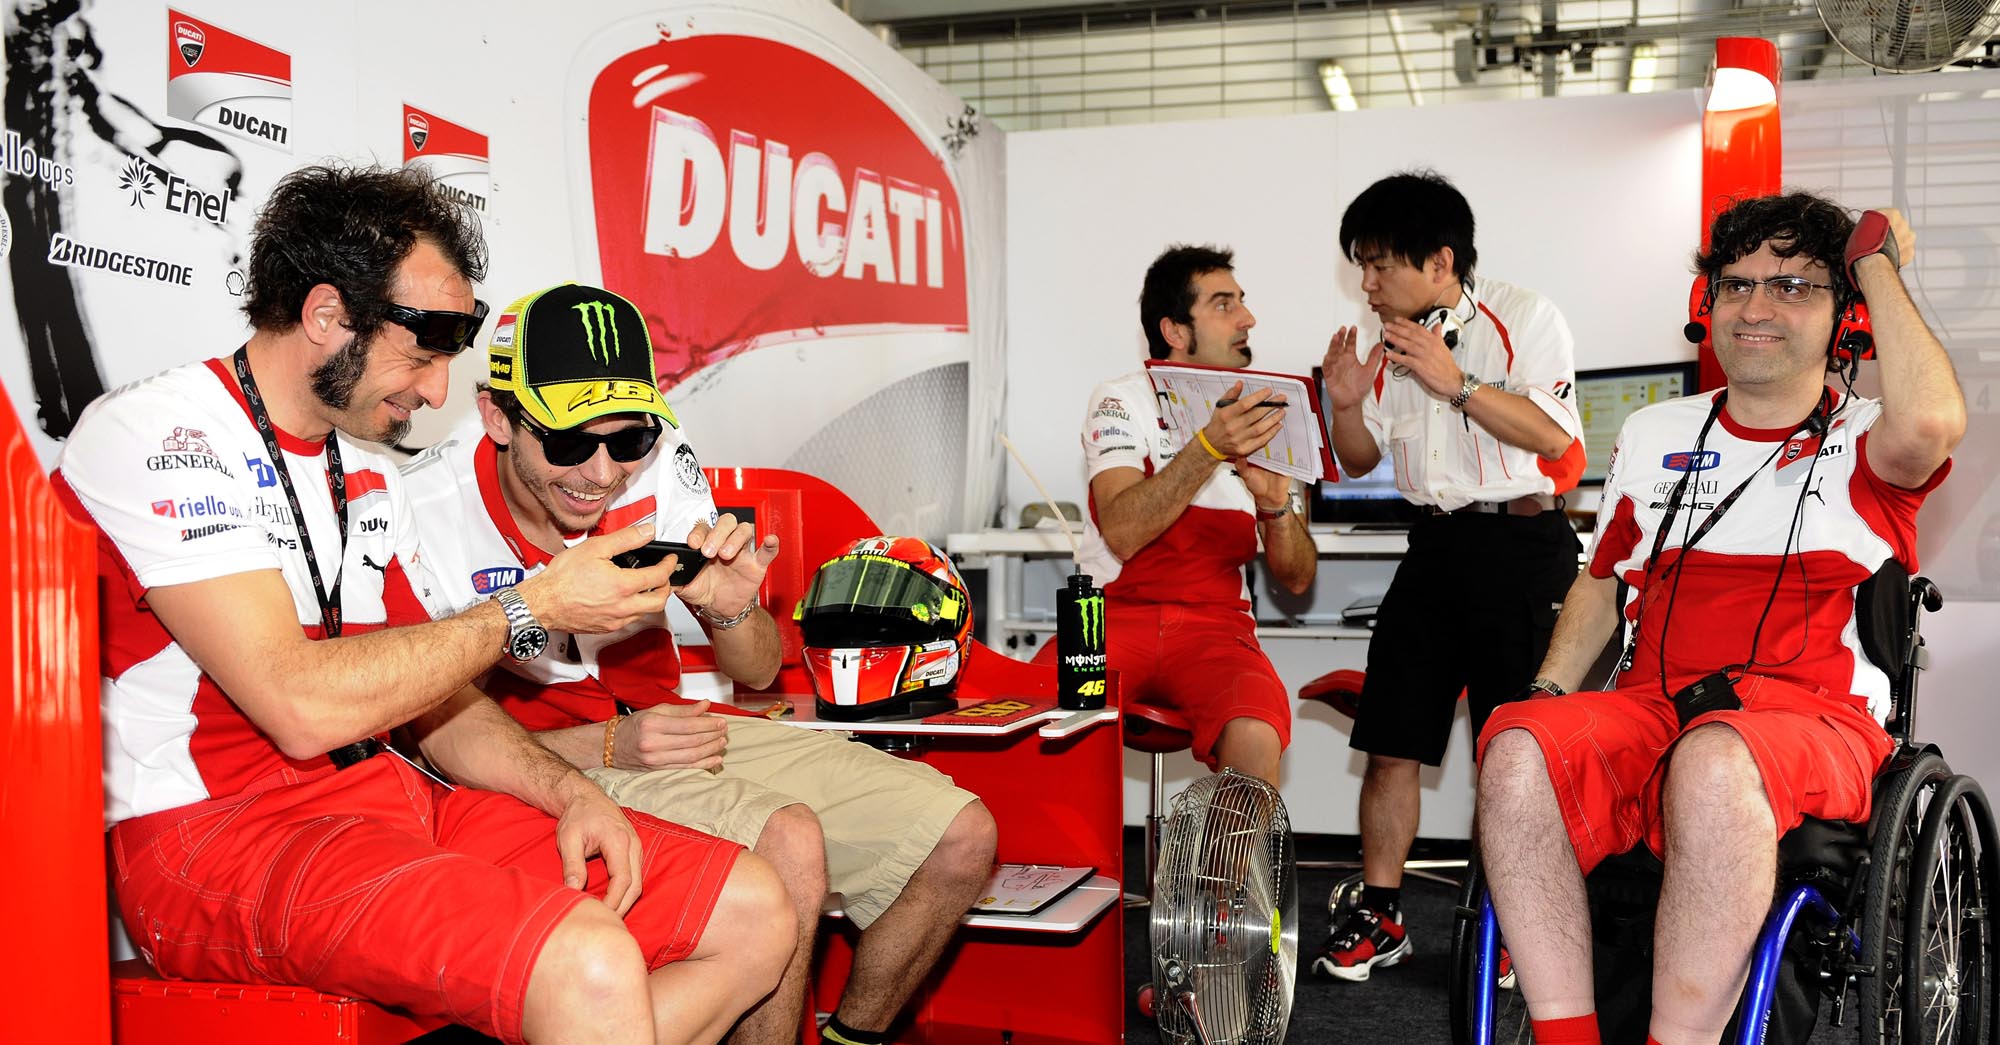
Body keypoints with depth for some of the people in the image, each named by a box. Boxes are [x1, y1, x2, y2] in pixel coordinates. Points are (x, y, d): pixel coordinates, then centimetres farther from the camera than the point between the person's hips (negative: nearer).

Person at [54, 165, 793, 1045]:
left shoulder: (371, 476, 18)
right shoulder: (152, 435, -9)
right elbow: (303, 705, -19)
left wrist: (569, 793, -1)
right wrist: (533, 608, -11)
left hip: (389, 794, 9)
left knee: (754, 914, -4)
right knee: (591, 965, -34)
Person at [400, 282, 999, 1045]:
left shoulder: (662, 463, -7)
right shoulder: (428, 511, -18)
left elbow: (760, 675, 0)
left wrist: (731, 609, -23)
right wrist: (608, 747, -24)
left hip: (669, 722, 6)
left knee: (960, 836, -3)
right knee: (788, 845, -33)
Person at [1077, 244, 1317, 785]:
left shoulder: (1262, 423, 12)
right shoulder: (1120, 401, 2)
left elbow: (1297, 579, 8)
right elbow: (1121, 532, -17)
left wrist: (1276, 506, -12)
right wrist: (1209, 448, -26)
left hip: (1216, 625, 2)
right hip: (1114, 613, -2)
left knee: (1255, 738, -30)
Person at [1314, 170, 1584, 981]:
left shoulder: (1522, 318, -4)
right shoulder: (1392, 346, 14)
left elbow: (1552, 434, -15)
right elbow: (1360, 460, 19)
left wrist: (1455, 383, -20)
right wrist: (1347, 405, -1)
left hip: (1520, 541, -6)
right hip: (1435, 543, 6)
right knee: (1390, 741, 3)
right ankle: (1380, 917, 12)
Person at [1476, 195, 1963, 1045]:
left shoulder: (1864, 440, 10)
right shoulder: (1653, 433, 23)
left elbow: (1931, 423, -16)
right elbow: (1602, 582, 28)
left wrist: (1878, 261, -1)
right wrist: (1549, 689, 7)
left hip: (1818, 726, -3)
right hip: (1651, 711, 4)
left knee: (1712, 759, -40)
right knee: (1516, 749, -30)